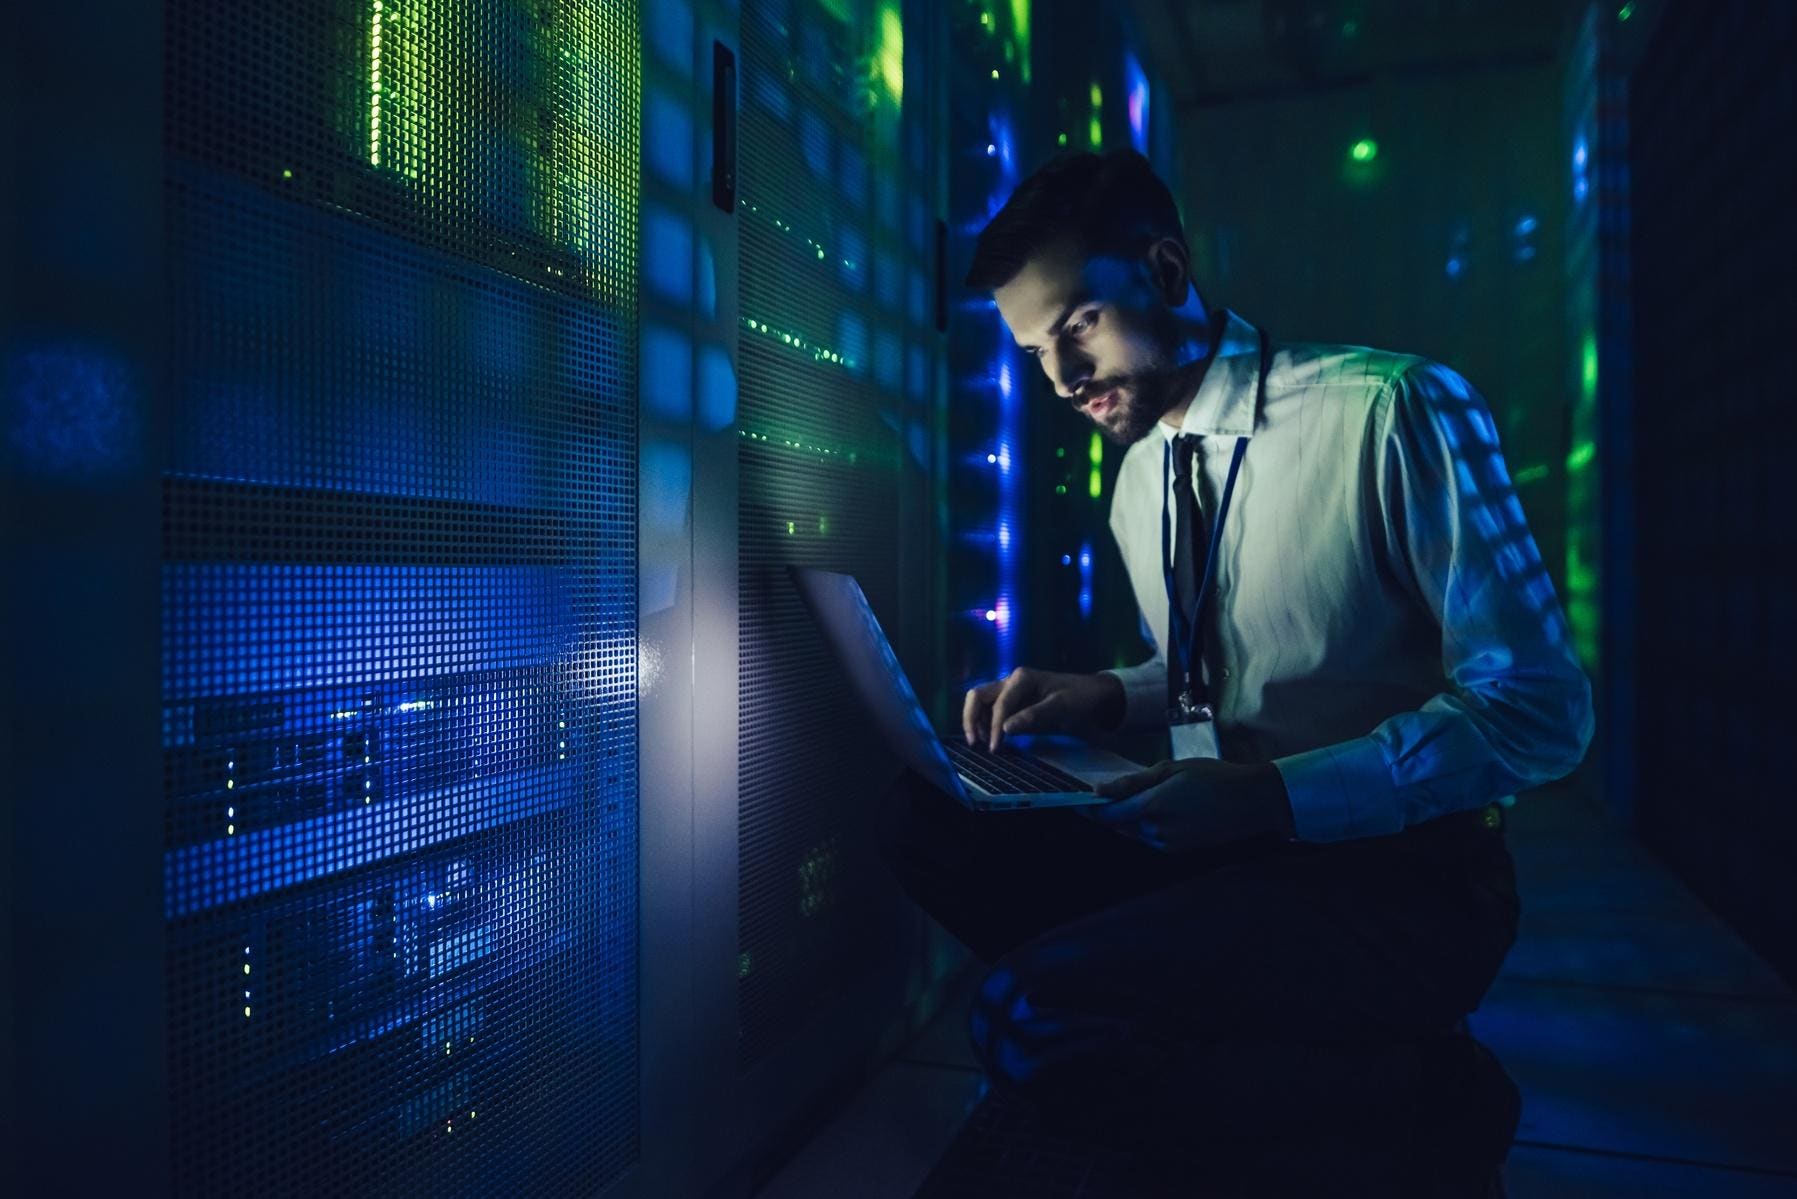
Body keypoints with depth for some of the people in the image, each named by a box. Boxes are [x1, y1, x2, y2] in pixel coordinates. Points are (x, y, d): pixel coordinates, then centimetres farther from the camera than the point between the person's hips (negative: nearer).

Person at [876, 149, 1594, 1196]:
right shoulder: (1139, 477, 9)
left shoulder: (1396, 412, -14)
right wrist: (1107, 698, 1)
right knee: (926, 820, -8)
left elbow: (1536, 707, -16)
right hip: (1226, 840, 8)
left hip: (1398, 874, -8)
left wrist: (1277, 795, -25)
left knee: (1027, 1019, -26)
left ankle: (1428, 1107, -7)